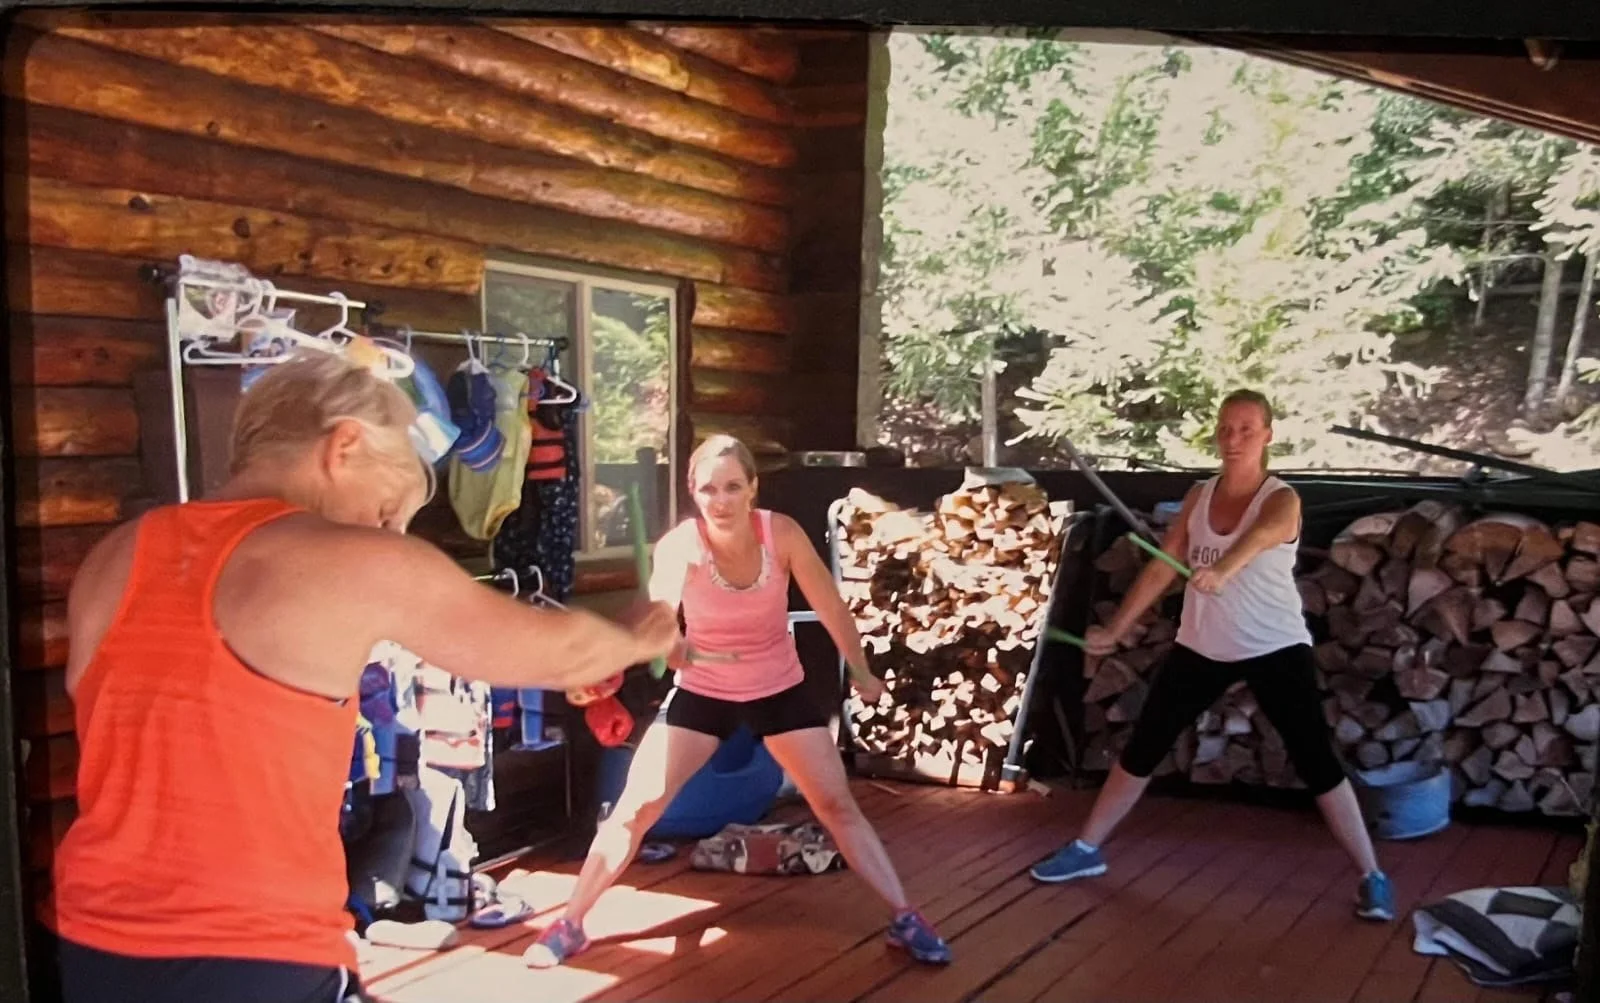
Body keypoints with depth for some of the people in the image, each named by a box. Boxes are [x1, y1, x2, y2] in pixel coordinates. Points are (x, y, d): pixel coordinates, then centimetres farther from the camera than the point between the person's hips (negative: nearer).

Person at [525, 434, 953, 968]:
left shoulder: (782, 533, -21)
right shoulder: (678, 545, -23)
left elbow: (831, 607, -7)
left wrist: (862, 673, 4)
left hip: (780, 689, 1)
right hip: (702, 692, 0)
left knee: (838, 805, 2)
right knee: (634, 808, -4)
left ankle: (906, 920, 15)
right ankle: (569, 926, 12)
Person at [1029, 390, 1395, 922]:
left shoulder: (1282, 500, -14)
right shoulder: (1198, 497, 2)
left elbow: (1260, 535, -38)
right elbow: (1163, 567, 4)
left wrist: (1223, 569, -60)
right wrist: (1116, 628, -1)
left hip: (1275, 649, -5)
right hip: (1202, 648, 5)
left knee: (1317, 762, -7)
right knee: (1142, 747, 8)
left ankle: (1372, 876, 8)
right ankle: (1087, 849, 21)